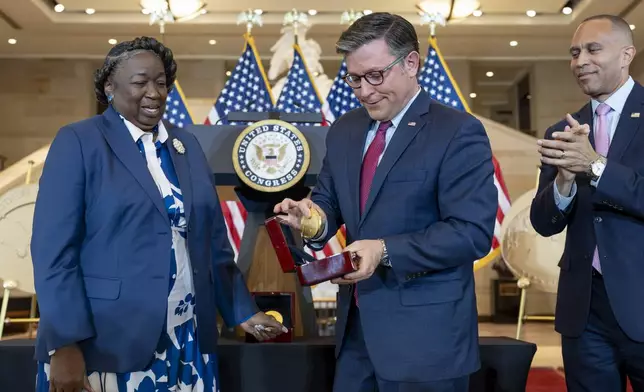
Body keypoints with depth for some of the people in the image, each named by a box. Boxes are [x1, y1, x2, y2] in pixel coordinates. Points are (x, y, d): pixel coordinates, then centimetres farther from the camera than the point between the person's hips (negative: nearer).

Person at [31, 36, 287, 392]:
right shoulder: (78, 141, -4)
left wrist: (242, 311, 10)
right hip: (105, 344, -4)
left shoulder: (187, 145, 10)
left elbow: (213, 242, 13)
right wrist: (64, 345, -15)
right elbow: (53, 250, -10)